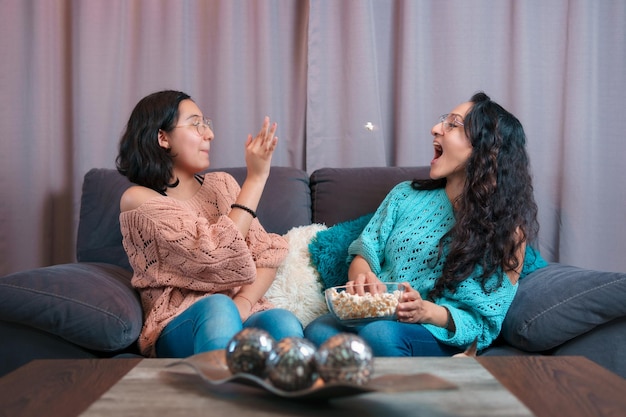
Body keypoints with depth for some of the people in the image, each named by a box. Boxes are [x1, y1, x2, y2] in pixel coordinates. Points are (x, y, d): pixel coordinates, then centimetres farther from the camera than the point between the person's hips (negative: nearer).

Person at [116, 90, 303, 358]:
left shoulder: (221, 184, 14)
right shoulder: (138, 200, -4)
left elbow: (267, 252, 6)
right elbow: (216, 254, -16)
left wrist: (244, 302, -15)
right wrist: (256, 177, -13)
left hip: (242, 315, 4)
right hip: (180, 328, -4)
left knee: (285, 324, -30)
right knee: (218, 307, -37)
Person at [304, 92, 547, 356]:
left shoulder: (508, 228, 0)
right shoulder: (406, 195, 13)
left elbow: (485, 323, -3)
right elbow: (364, 253, 12)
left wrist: (428, 312, -22)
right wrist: (362, 276, -14)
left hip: (441, 338, -2)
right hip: (374, 316, 3)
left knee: (378, 333, -37)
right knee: (318, 332, -31)